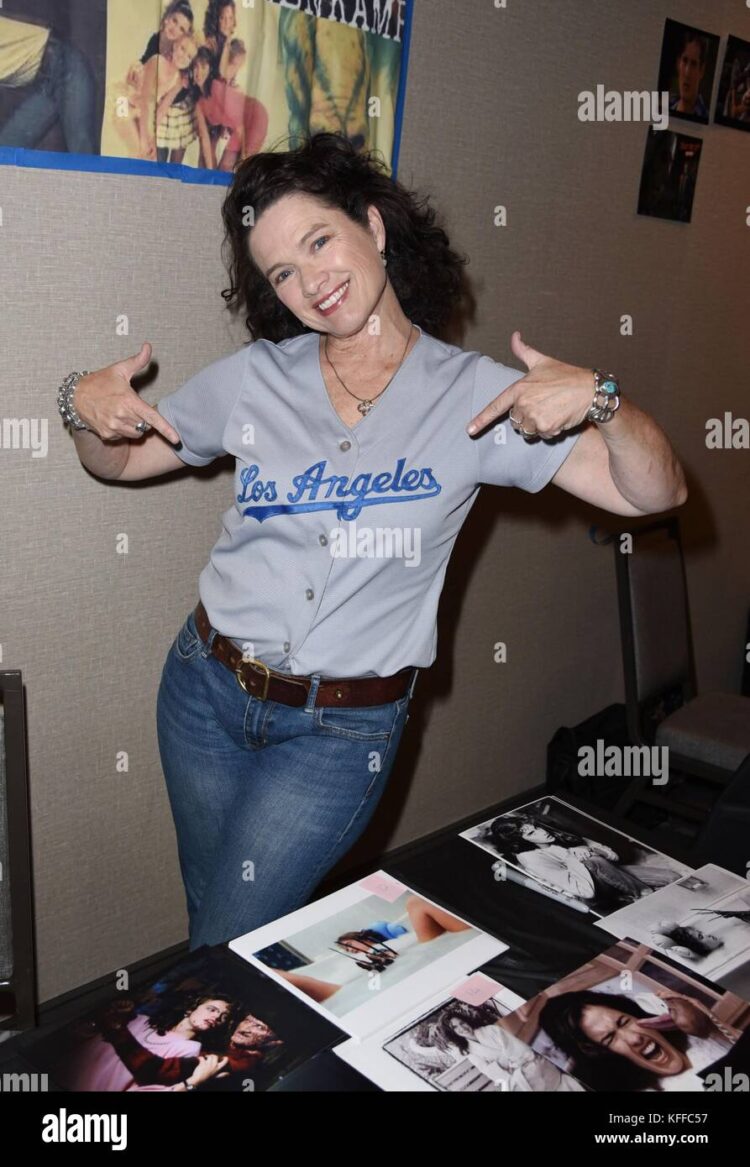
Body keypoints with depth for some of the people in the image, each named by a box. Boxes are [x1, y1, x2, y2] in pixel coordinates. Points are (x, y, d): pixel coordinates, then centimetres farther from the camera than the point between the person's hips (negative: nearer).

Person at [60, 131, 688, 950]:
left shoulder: (475, 394, -9)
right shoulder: (254, 377, -2)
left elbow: (654, 492, -10)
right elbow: (118, 460, 10)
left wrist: (599, 398, -29)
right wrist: (86, 406, -12)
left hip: (342, 729, -3)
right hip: (206, 688, 4)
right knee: (211, 925, 20)